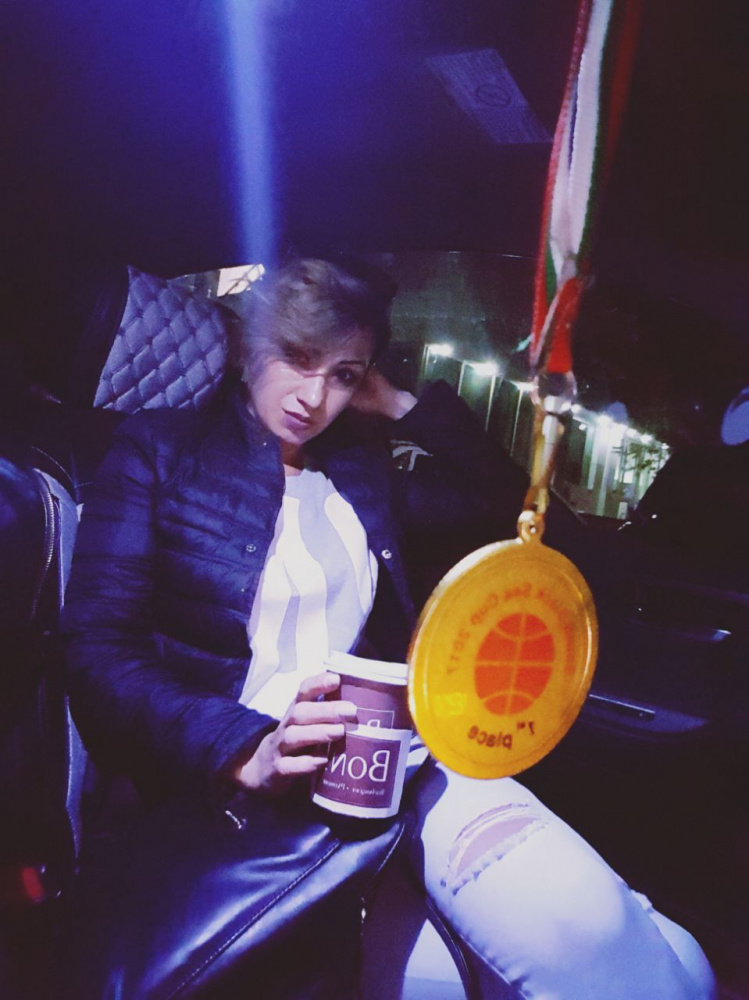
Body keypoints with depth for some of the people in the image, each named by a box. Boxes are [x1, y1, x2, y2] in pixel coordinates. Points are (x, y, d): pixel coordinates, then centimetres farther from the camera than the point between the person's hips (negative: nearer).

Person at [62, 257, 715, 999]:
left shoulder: (362, 473, 17)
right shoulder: (162, 449, 5)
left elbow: (493, 504, 28)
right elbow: (98, 651, -4)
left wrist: (403, 407, 18)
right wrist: (245, 749, -21)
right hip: (241, 775, -3)